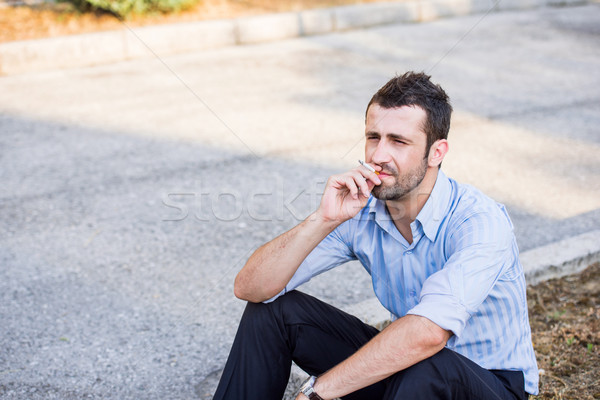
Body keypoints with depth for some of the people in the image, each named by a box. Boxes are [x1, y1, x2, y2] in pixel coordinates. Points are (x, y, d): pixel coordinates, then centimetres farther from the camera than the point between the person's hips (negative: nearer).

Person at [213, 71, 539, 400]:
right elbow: (249, 288, -15)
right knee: (273, 310, -7)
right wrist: (323, 220, -29)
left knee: (425, 370, -40)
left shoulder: (479, 220, -26)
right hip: (400, 364, 5)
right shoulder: (360, 212, -11)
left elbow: (428, 332, -41)